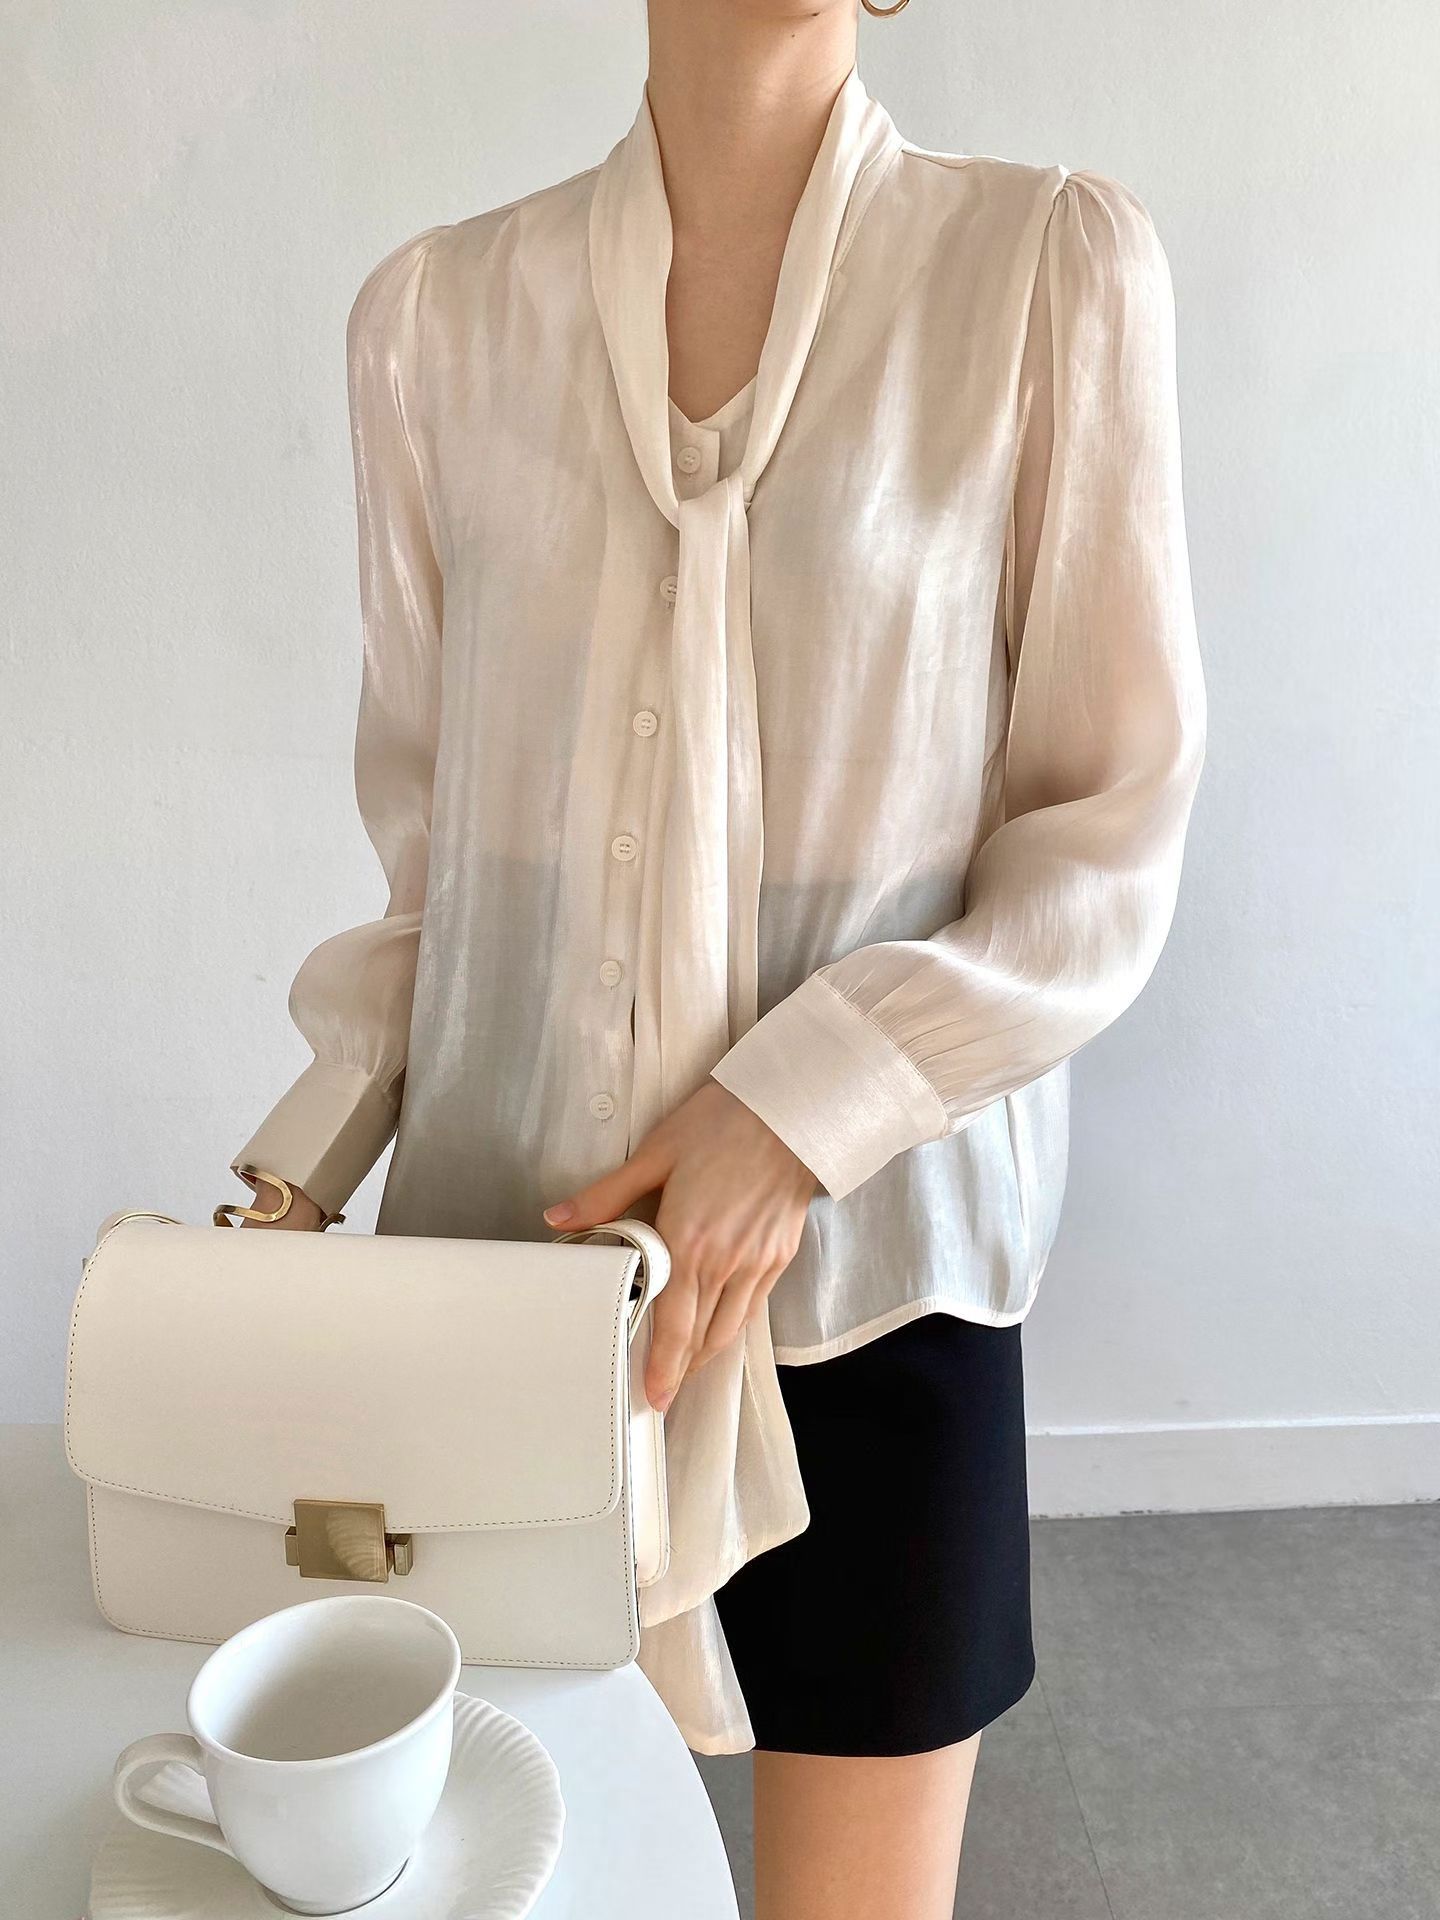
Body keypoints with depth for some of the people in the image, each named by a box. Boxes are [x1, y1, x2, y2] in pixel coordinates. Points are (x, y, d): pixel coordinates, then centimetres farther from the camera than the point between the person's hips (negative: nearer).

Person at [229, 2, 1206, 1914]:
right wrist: (305, 1157, 1)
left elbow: (1113, 835, -3)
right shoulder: (434, 308, 5)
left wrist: (802, 1110, -14)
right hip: (497, 1244, 2)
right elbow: (426, 811, 9)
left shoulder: (1055, 264, -2)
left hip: (863, 1260, -1)